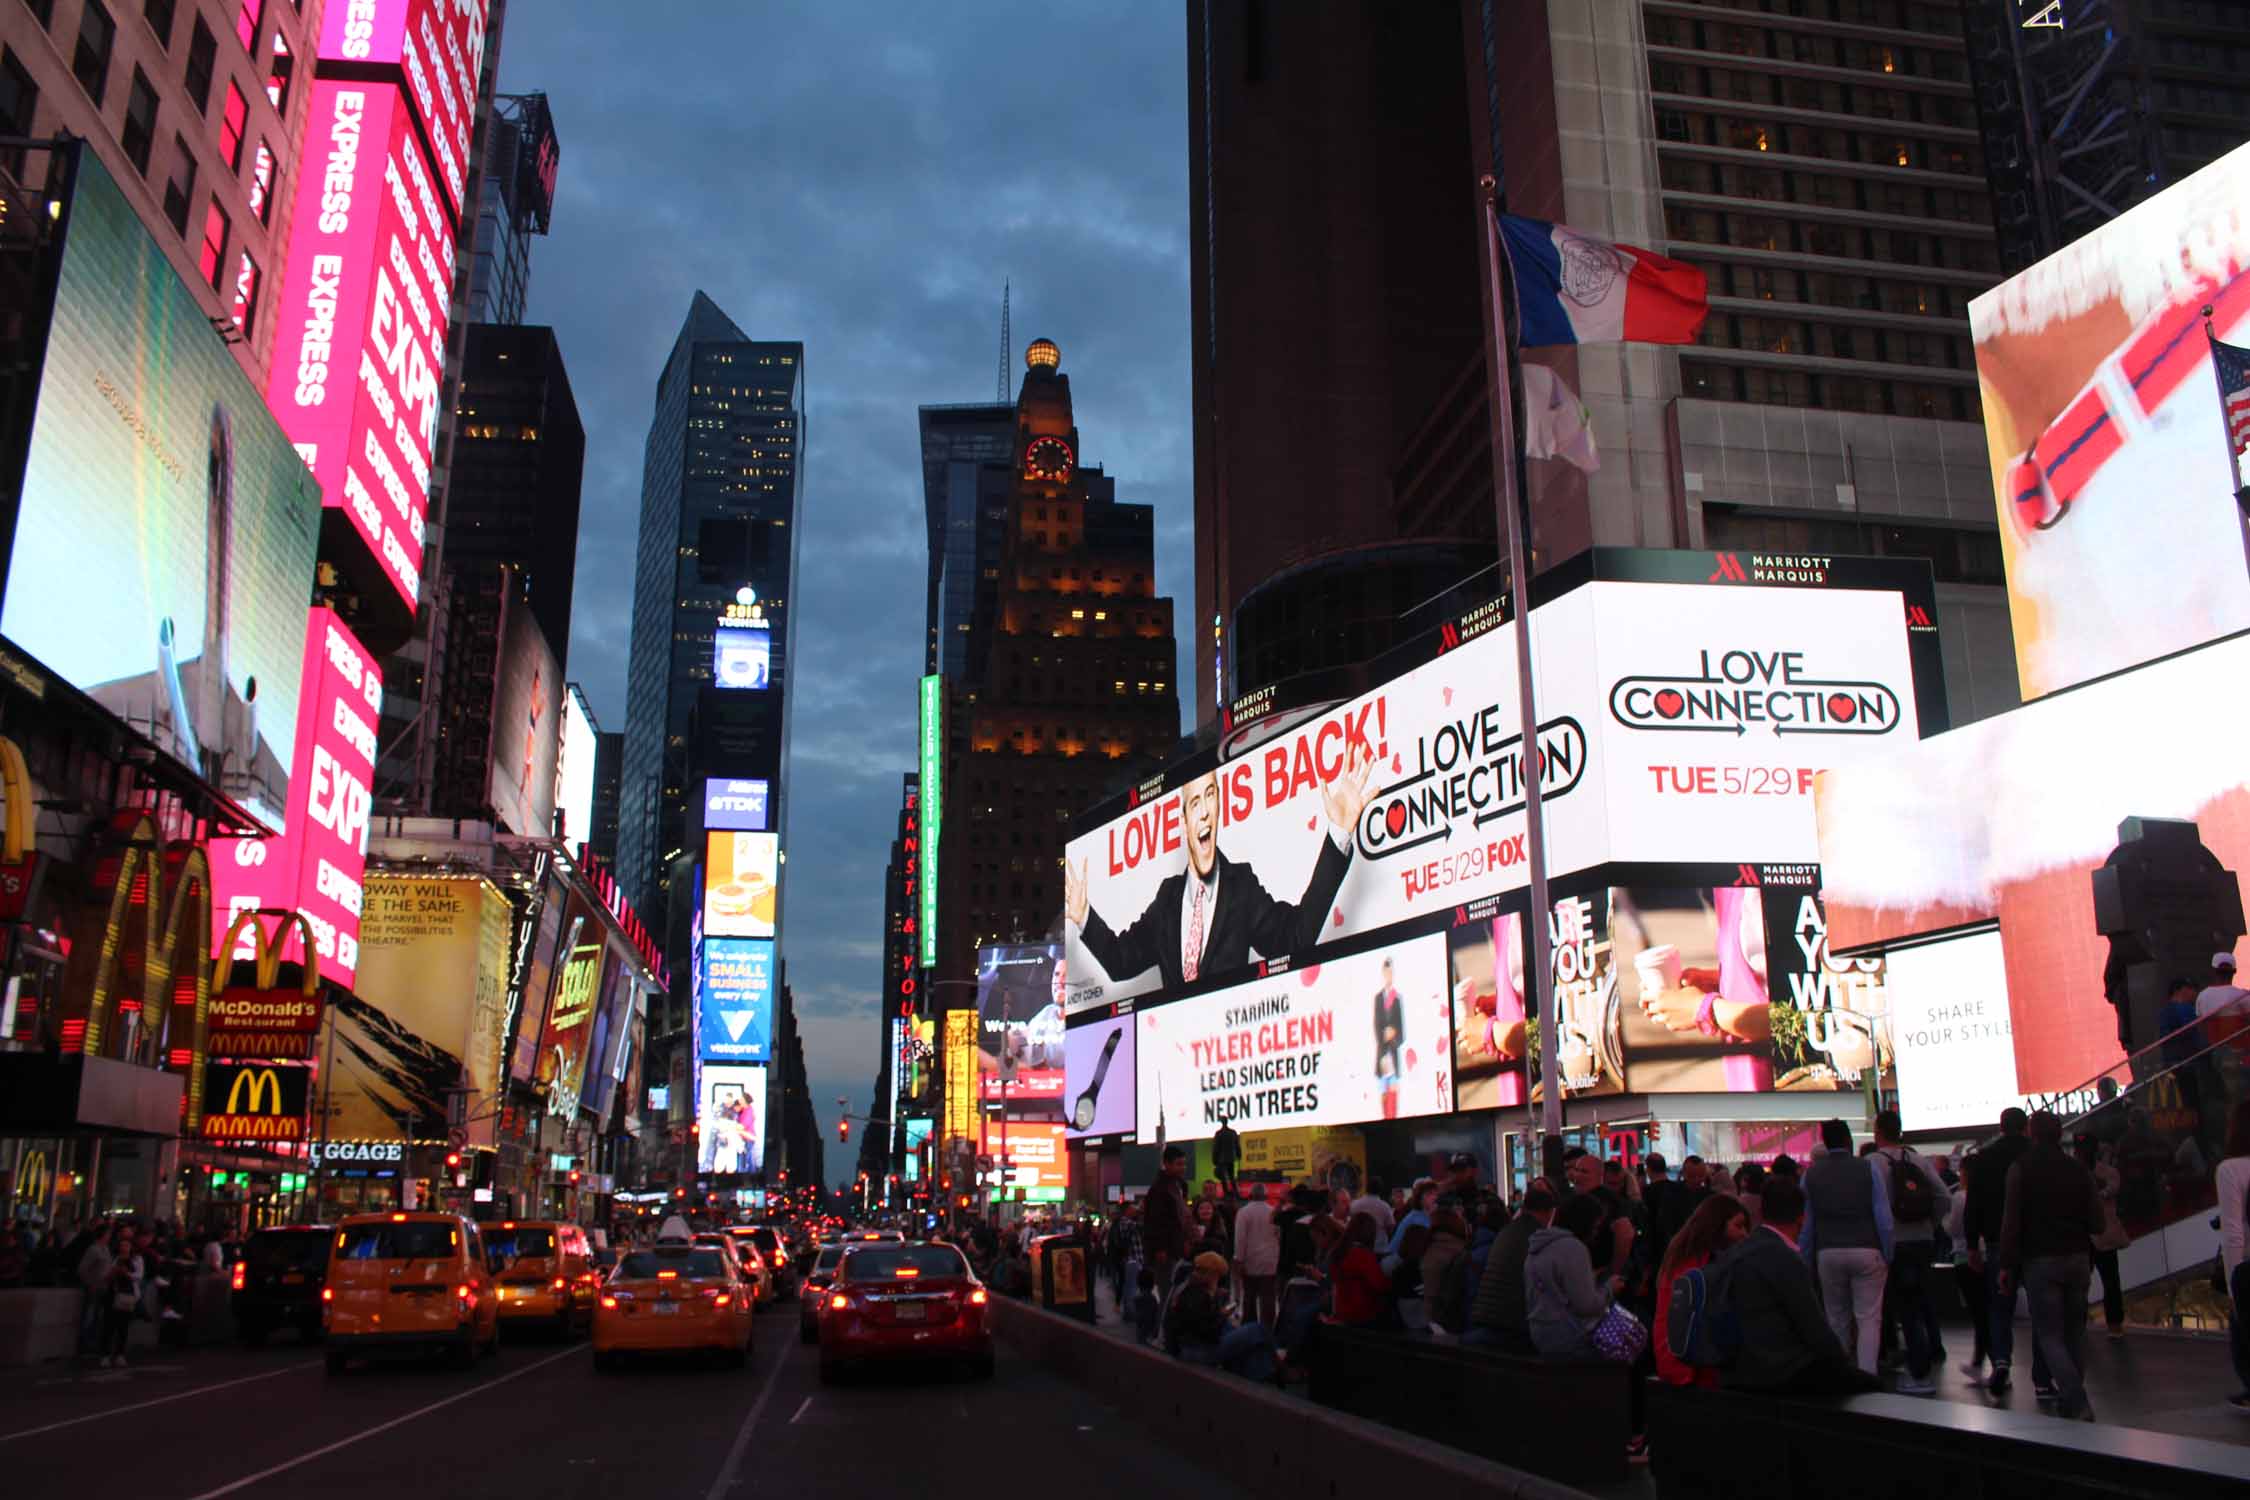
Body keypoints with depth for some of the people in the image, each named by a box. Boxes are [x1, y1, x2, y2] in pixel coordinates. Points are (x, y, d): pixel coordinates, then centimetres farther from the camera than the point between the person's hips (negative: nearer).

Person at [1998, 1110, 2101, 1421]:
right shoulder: (2079, 1171, 4)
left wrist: (2006, 1265, -4)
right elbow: (2097, 1224, 4)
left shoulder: (2021, 1168, -6)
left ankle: (2077, 1402, -17)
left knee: (2049, 1334, -2)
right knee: (2074, 1331, 14)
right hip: (2078, 1259, 4)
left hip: (2040, 1260, -4)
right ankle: (2071, 1401, 18)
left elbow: (2011, 1220, -9)